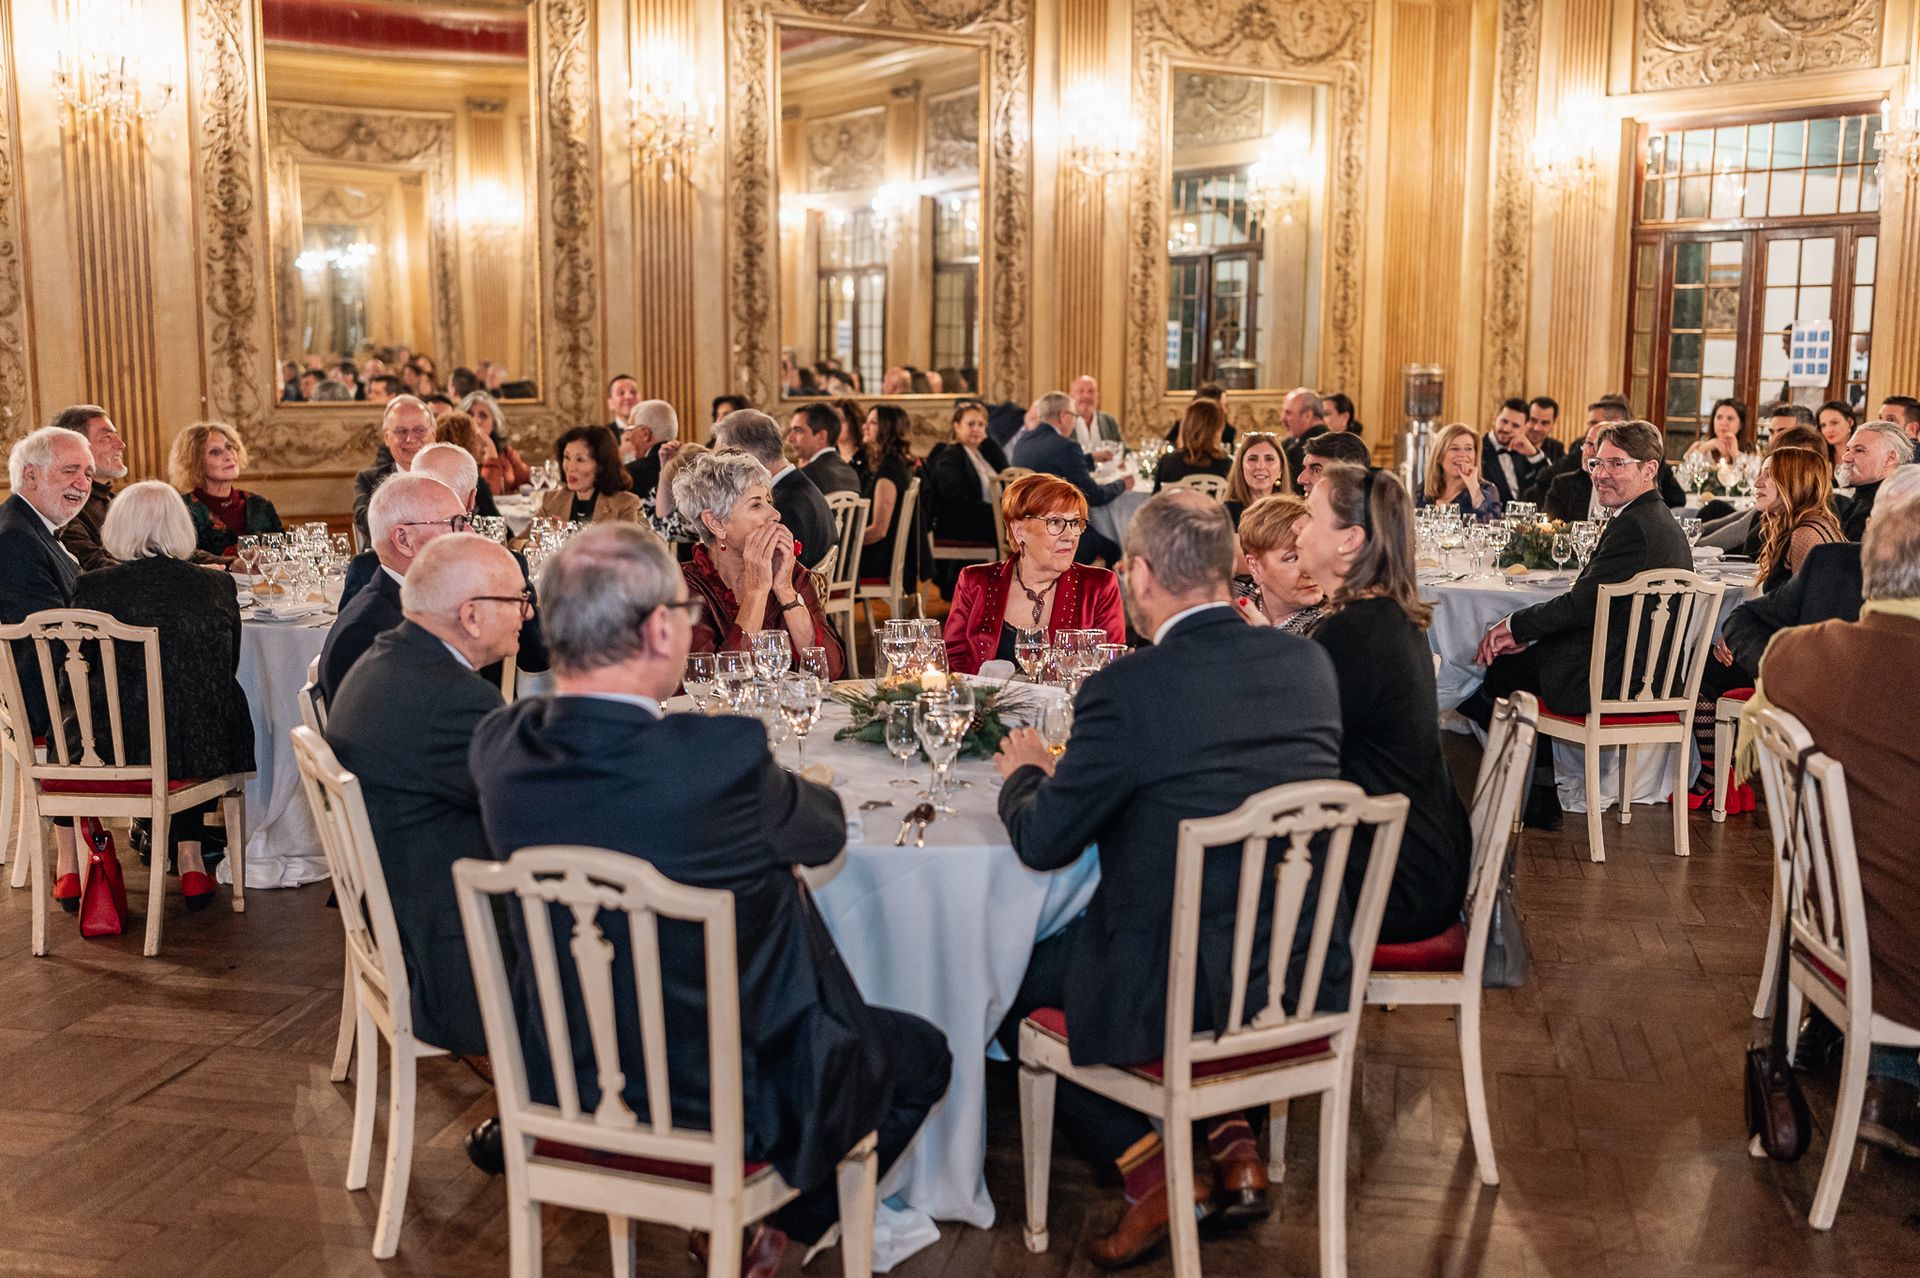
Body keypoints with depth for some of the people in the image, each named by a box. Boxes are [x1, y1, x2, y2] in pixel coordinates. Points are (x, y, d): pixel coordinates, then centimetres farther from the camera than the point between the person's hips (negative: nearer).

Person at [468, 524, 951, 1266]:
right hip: (728, 1096, -6)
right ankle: (781, 1229, 31)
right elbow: (824, 834, -9)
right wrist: (792, 787, 10)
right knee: (920, 1053, 22)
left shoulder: (501, 747, -15)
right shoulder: (726, 757, -31)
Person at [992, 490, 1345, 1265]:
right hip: (1309, 973, 6)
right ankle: (1229, 1142, 25)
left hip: (1186, 988, -6)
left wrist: (1024, 773, 12)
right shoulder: (1307, 661, 0)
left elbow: (1042, 843, -10)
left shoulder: (1127, 689, -19)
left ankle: (1151, 1167, 11)